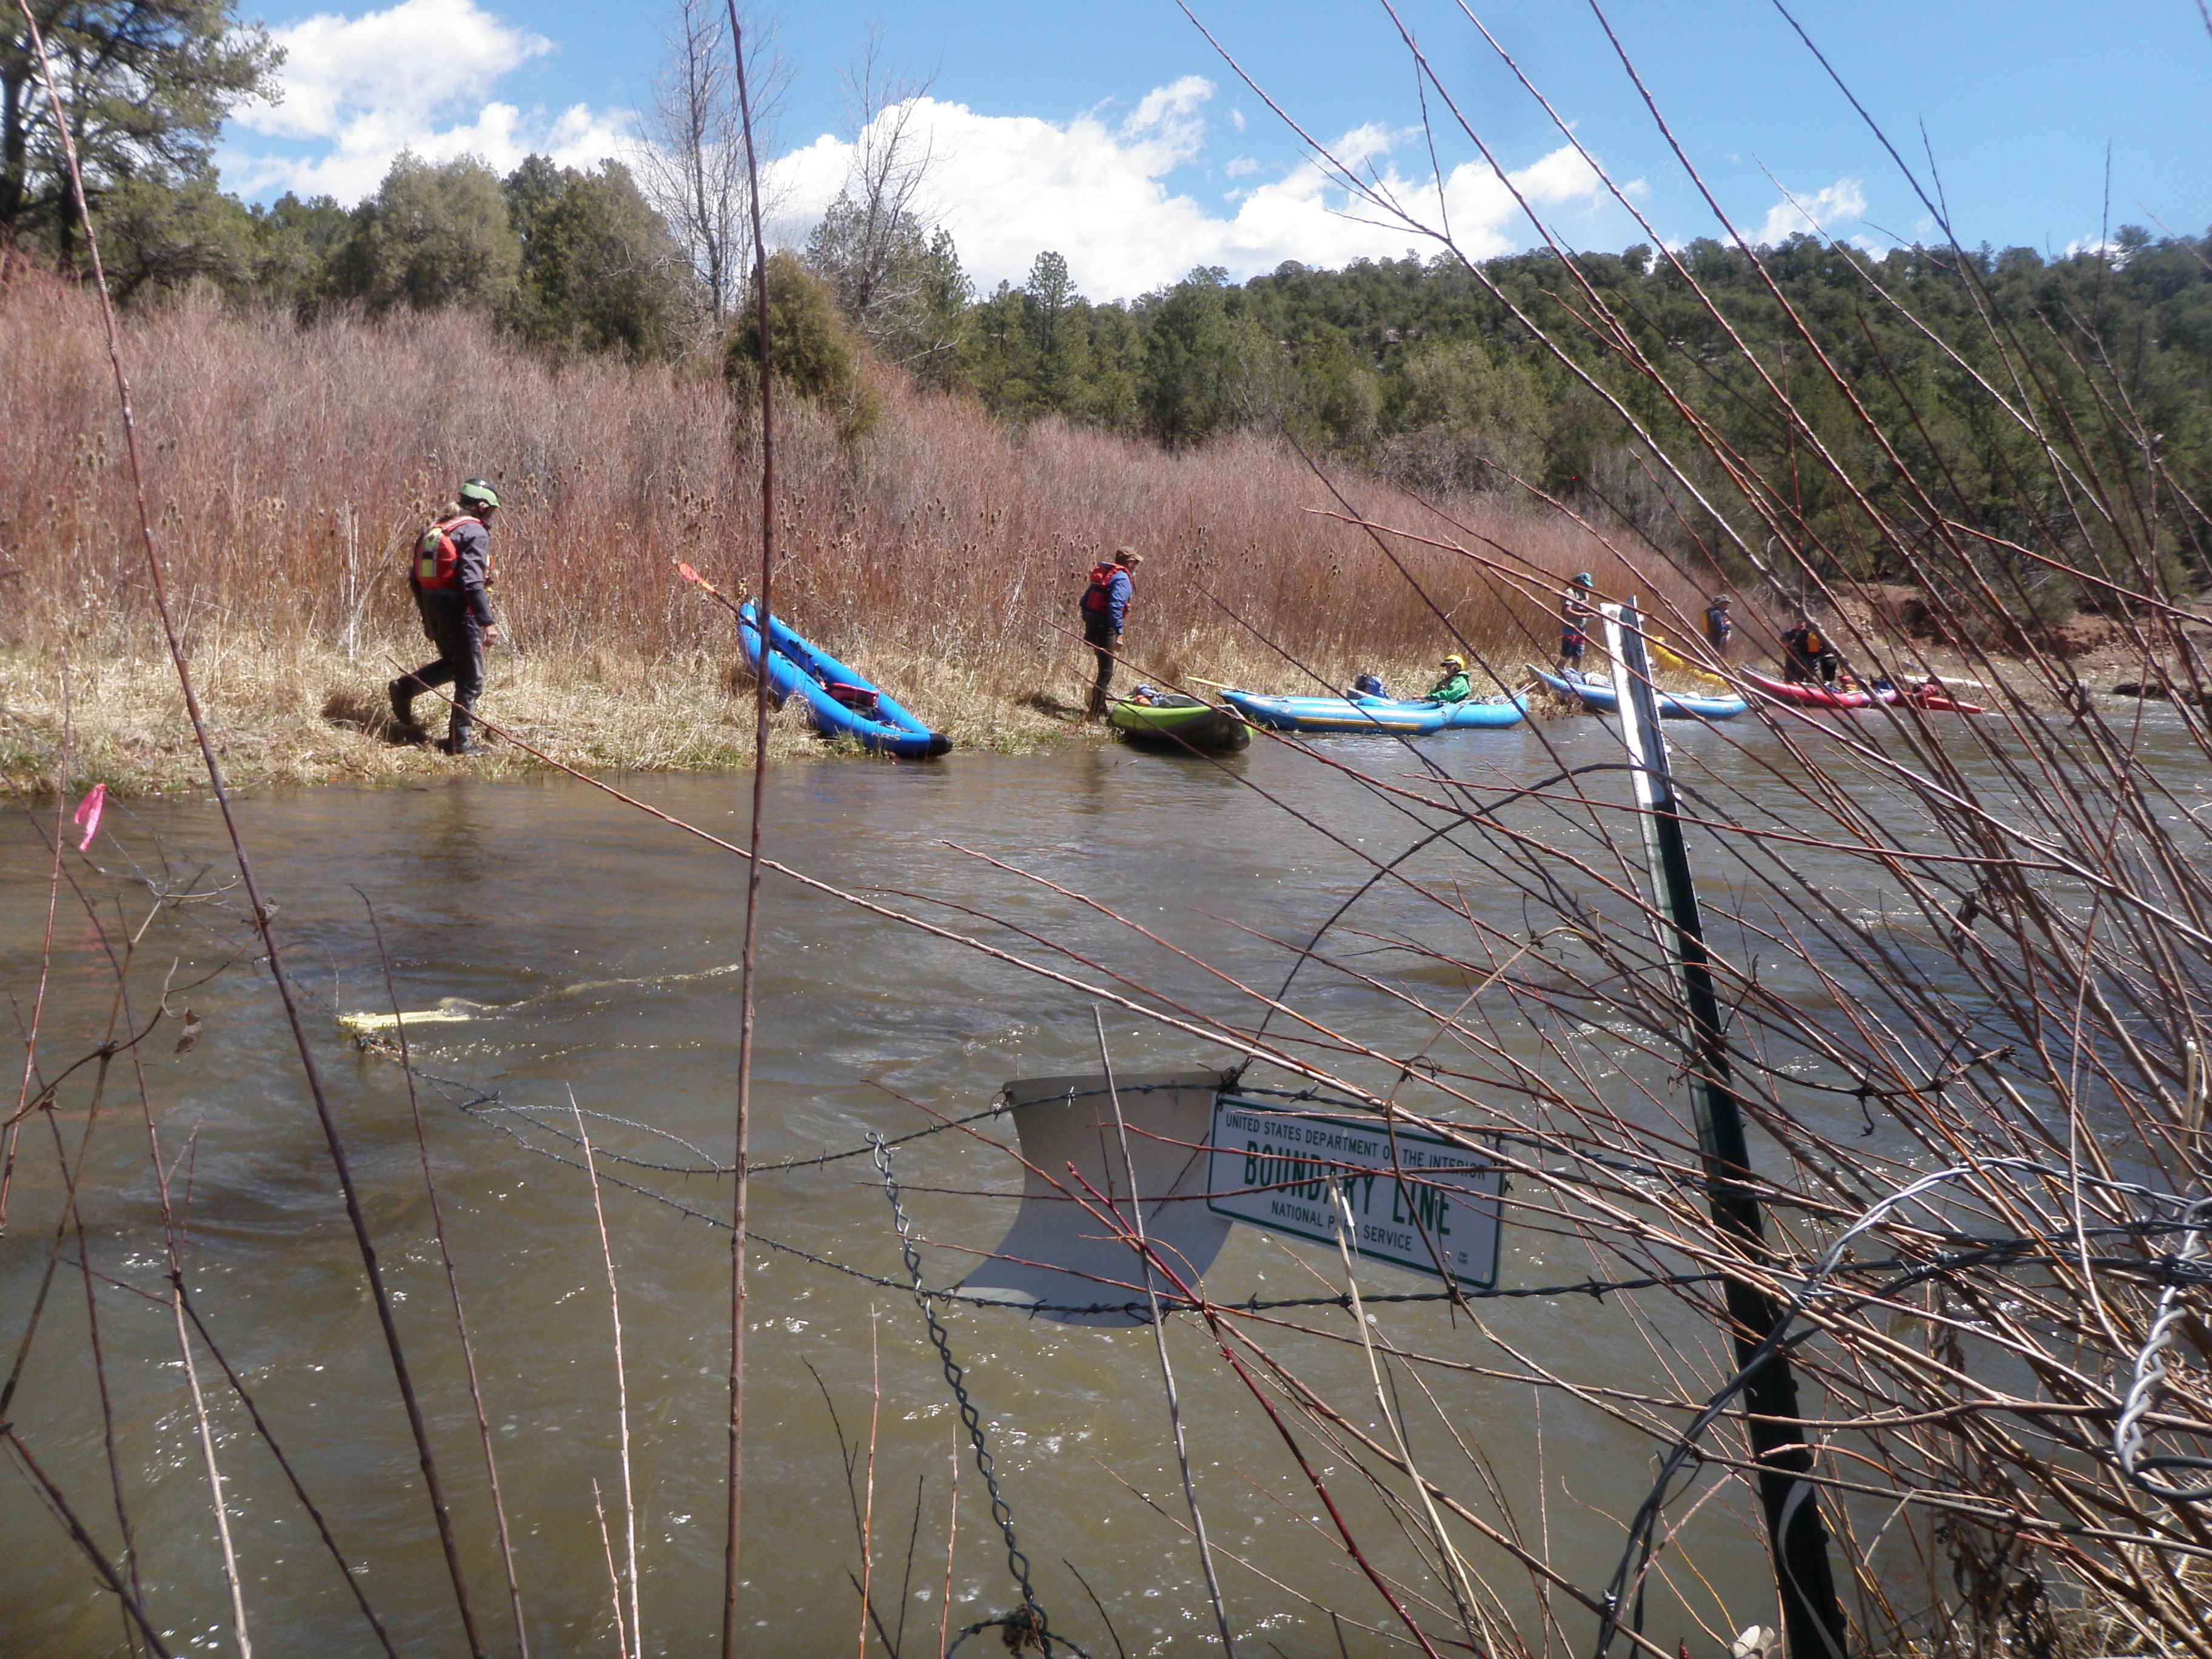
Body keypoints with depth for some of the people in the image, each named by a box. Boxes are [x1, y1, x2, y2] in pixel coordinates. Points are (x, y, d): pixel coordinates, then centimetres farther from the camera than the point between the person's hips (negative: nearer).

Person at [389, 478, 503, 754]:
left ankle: (406, 686, 8)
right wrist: (488, 621, -23)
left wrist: (427, 618, 23)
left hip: (433, 610, 8)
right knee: (470, 678, 2)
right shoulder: (474, 532, -11)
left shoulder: (434, 529, 14)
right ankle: (461, 742, 2)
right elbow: (472, 581, -22)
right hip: (459, 612, -8)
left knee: (452, 663, 26)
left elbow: (414, 577, 15)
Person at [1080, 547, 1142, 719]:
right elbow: (1115, 607, -23)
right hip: (1105, 628, -9)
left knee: (1104, 668, 22)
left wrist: (1087, 624, 20)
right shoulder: (1122, 578, -11)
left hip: (1092, 625, 9)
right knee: (1106, 672, -5)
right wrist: (1118, 634, -23)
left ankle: (1100, 708, 31)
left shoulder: (1103, 573, 17)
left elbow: (1085, 600, 17)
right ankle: (1097, 713, -5)